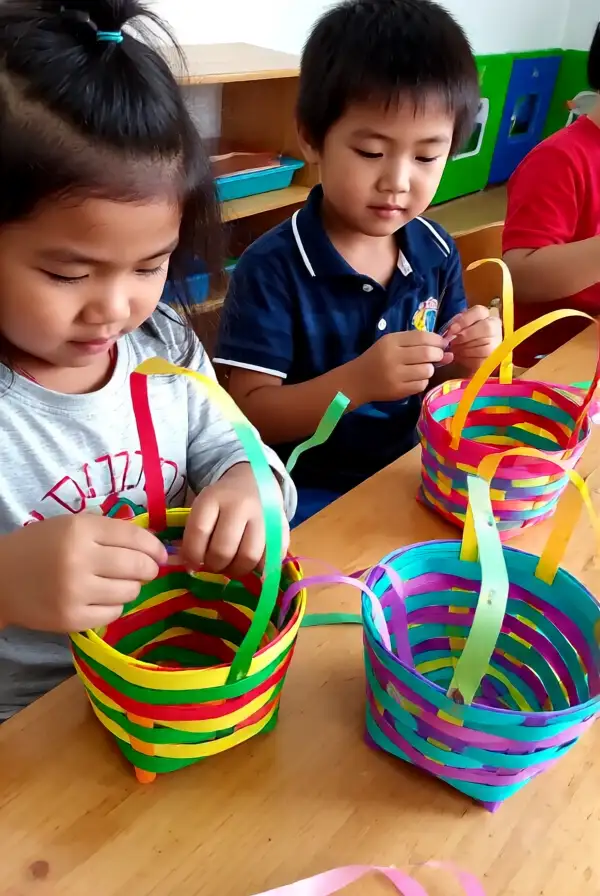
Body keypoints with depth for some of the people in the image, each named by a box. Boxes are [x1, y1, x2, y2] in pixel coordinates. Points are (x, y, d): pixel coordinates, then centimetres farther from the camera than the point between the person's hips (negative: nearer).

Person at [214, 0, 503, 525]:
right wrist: (357, 381, -30)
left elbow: (433, 384, 11)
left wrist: (464, 361, -12)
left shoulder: (437, 253, 0)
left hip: (411, 475, 6)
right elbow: (250, 415, -17)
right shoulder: (272, 268, -16)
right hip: (307, 493, -5)